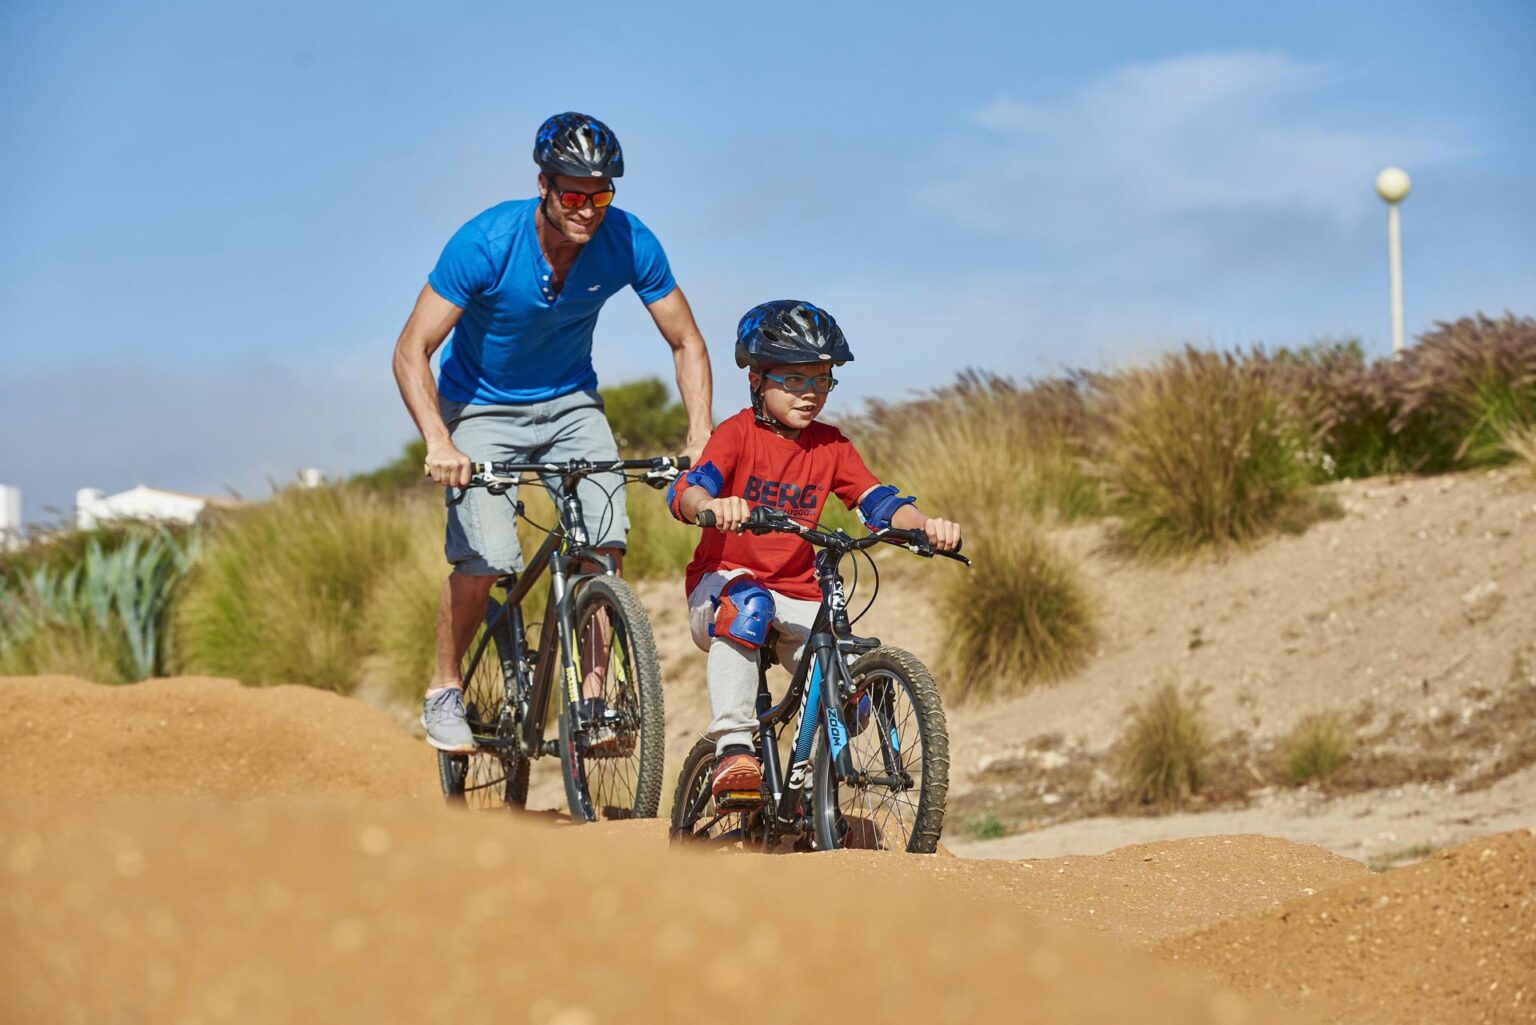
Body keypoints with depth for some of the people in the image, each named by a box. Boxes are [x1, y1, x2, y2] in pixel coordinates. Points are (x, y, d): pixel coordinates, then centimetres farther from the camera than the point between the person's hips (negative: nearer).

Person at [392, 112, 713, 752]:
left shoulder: (629, 243, -18)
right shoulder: (485, 243, -27)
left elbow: (687, 344, -7)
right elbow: (411, 352, -25)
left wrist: (700, 438, -22)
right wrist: (439, 444, -39)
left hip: (570, 402, 3)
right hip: (483, 406, -3)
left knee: (605, 539, -20)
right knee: (485, 557, -20)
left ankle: (593, 696, -7)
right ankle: (444, 689, 3)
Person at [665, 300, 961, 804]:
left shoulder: (831, 446, 5)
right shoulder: (737, 434, -7)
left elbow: (877, 500, -6)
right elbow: (687, 489, -24)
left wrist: (925, 525, -27)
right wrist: (712, 506, -49)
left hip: (796, 600, 4)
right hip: (721, 586, -4)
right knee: (747, 603, -40)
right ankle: (732, 750, -39)